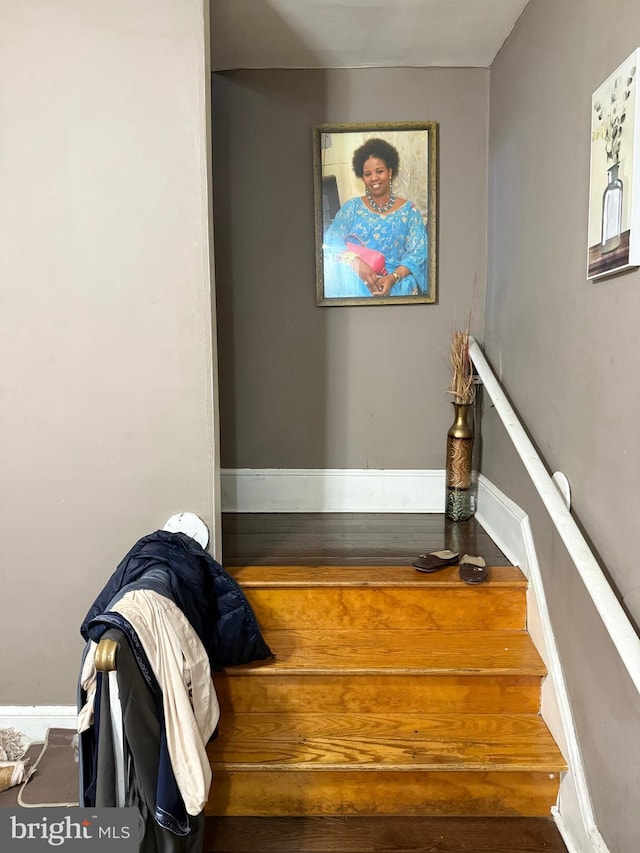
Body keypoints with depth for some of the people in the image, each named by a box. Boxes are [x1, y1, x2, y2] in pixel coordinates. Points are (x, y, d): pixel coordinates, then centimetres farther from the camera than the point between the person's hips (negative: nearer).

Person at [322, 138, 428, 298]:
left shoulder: (408, 210, 10)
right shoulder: (352, 207, 12)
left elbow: (417, 254, 1)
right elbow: (331, 242, -1)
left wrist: (393, 277, -19)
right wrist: (357, 264, -21)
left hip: (395, 279, 0)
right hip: (354, 276, 0)